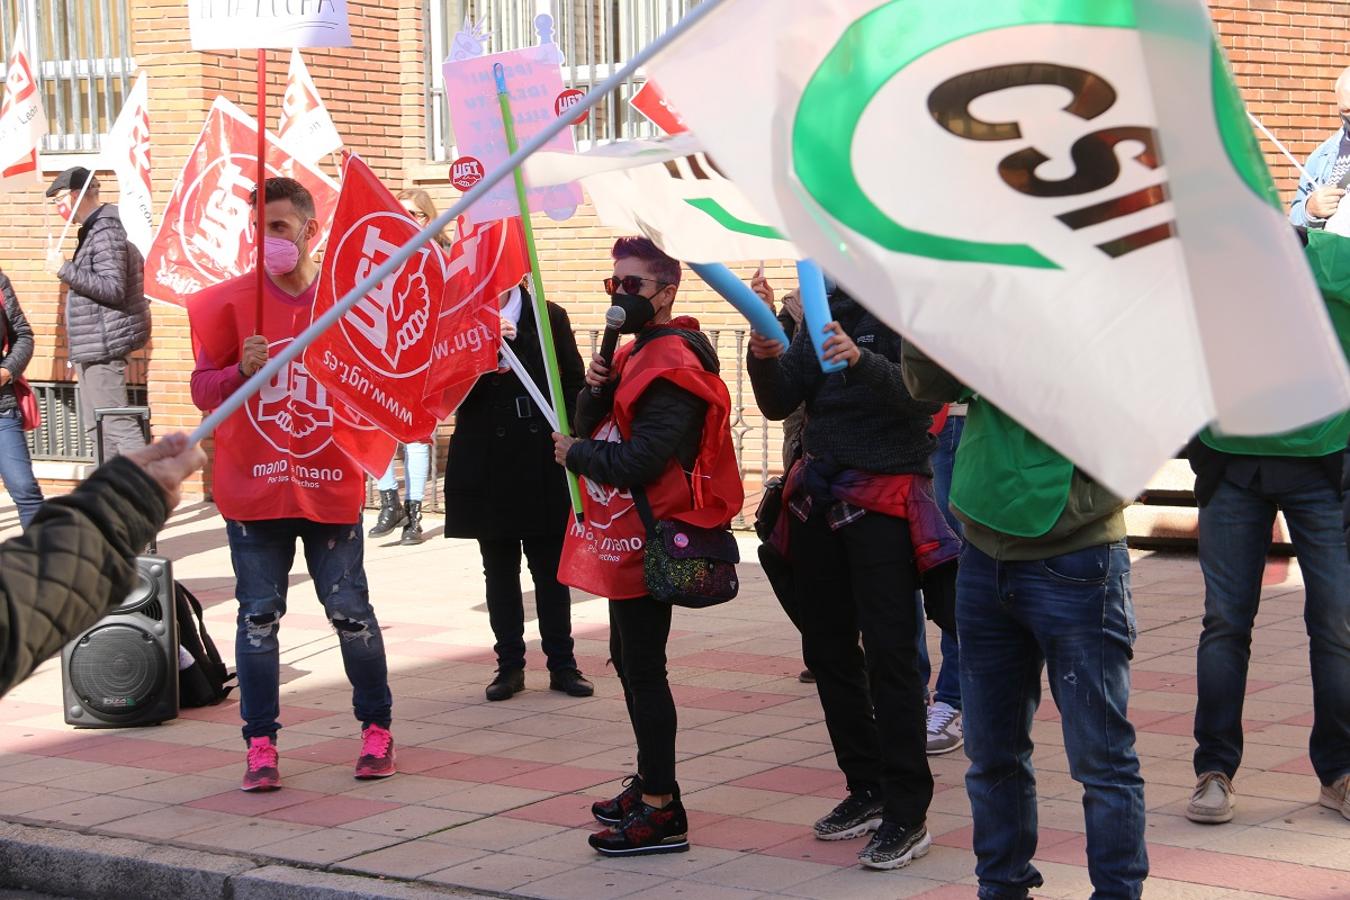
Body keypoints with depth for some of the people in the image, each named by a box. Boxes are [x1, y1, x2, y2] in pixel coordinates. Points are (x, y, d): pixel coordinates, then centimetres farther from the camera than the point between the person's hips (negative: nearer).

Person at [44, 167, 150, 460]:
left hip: (103, 343, -11)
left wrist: (64, 269, -22)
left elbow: (112, 288, -24)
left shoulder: (105, 232, -16)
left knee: (116, 424, -12)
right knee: (98, 426, 17)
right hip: (95, 346, 11)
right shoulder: (95, 229, 16)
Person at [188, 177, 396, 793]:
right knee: (258, 617, 4)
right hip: (254, 488, 0)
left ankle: (377, 729, 20)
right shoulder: (232, 301, -1)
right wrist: (243, 370, -19)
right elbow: (202, 389, -1)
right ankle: (261, 745, 12)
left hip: (331, 487, 0)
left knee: (351, 613, 3)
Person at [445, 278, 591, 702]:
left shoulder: (550, 318, 3)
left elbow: (574, 385, 4)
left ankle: (562, 665, 13)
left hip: (544, 465, 0)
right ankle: (509, 665, 16)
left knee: (550, 569, 6)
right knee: (499, 570, 8)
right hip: (487, 468, 0)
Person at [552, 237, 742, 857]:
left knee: (642, 668, -8)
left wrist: (575, 454, -8)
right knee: (630, 661, 18)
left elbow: (638, 459, -23)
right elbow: (591, 426, 13)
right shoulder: (633, 352, 16)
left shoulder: (673, 364, -17)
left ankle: (662, 812, -4)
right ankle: (650, 784, 30)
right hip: (622, 536, 11)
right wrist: (596, 389, -7)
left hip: (647, 537, -11)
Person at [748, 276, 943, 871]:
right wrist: (765, 359, -13)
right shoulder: (826, 306, 10)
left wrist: (863, 362, -39)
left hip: (883, 496, -7)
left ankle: (907, 816, -5)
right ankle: (866, 790, 24)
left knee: (889, 655, -9)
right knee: (827, 651, 12)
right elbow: (779, 404, 8)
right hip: (819, 494, 7)